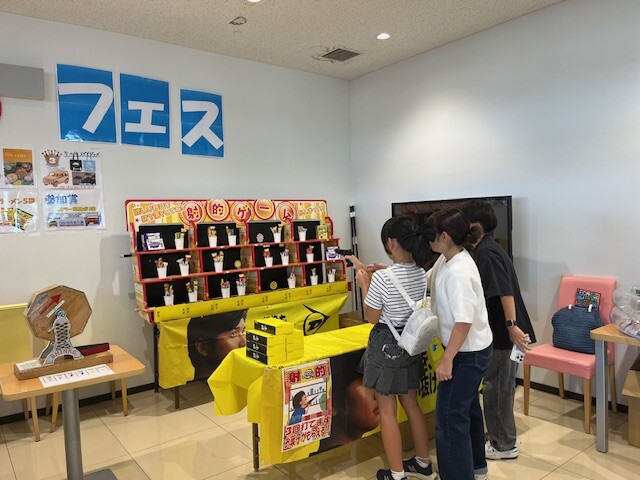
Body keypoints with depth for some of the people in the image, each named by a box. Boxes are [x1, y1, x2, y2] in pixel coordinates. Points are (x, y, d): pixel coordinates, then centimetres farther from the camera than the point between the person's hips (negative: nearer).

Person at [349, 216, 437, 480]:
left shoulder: (382, 277, -25)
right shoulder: (421, 274, -3)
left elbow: (371, 318, -13)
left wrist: (364, 284, -4)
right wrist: (369, 273, 16)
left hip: (386, 346, -7)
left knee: (387, 412, 9)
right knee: (411, 404, 22)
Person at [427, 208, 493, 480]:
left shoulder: (459, 272, -28)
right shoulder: (445, 260, 0)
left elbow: (464, 321, -30)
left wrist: (447, 360, -25)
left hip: (468, 353, -10)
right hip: (470, 349, 10)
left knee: (450, 417, 0)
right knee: (467, 407, 25)